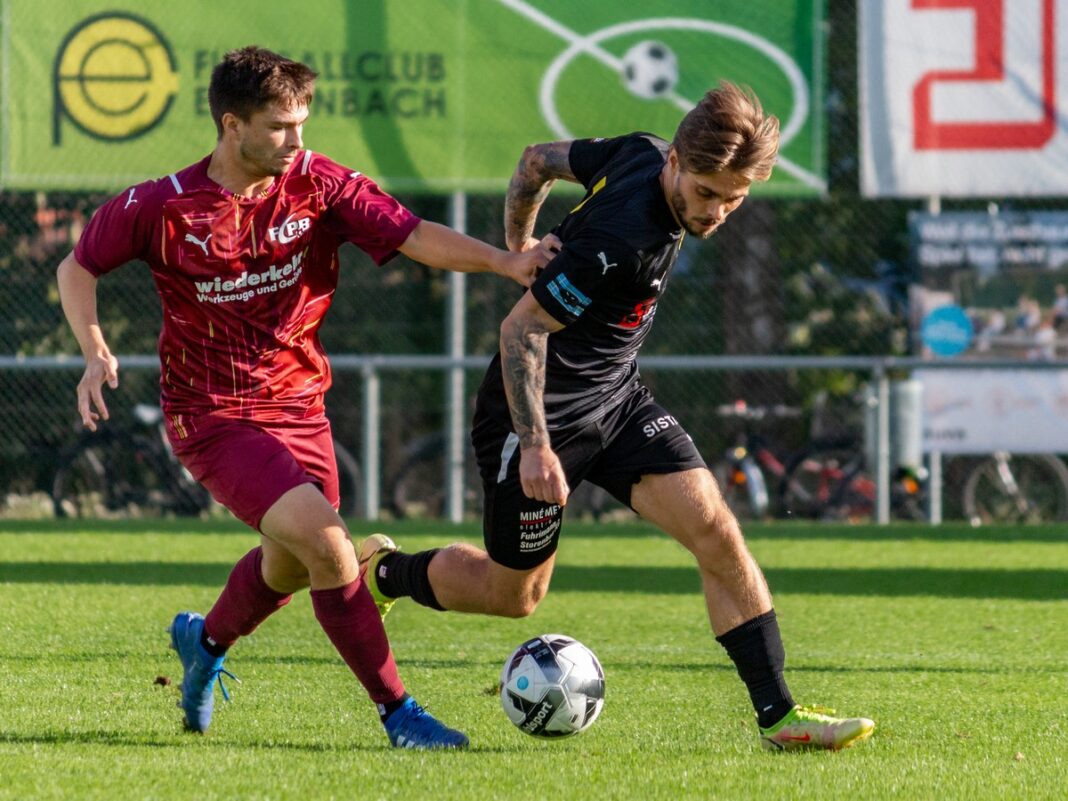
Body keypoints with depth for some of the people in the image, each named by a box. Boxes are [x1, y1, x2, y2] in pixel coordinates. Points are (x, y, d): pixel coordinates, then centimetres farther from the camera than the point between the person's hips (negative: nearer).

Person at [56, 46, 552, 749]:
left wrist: (504, 262, -32)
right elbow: (78, 268, 3)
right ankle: (398, 714, -14)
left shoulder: (317, 185, -7)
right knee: (327, 542, -22)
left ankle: (205, 641, 55)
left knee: (290, 563, 23)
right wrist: (96, 353, -13)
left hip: (299, 406, 5)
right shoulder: (162, 208, -13)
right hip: (215, 419, -5)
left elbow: (413, 235, -17)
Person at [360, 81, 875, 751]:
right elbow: (521, 328, -26)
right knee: (512, 594, 10)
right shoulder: (623, 240, -32)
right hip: (542, 412, -8)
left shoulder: (640, 155, -8)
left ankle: (777, 714, -7)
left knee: (716, 531, -8)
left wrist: (519, 248, 20)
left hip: (618, 397, 8)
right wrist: (535, 445, -24)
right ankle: (383, 571, 39)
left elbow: (539, 161, 8)